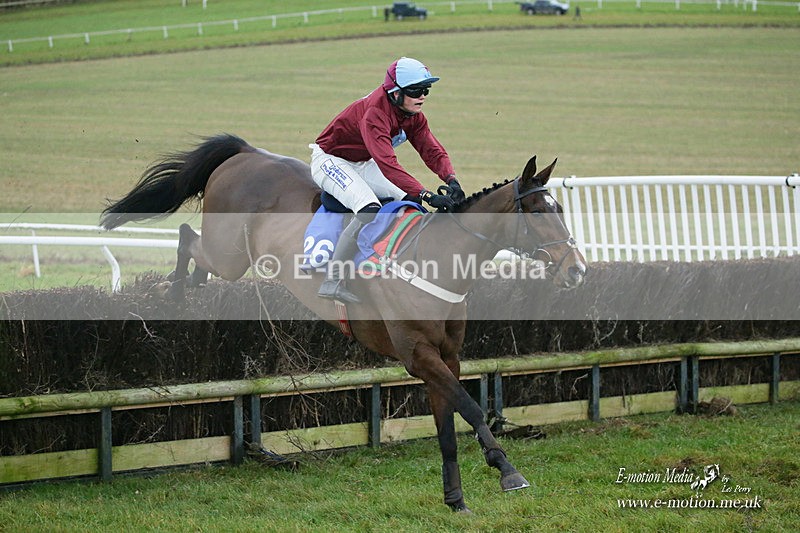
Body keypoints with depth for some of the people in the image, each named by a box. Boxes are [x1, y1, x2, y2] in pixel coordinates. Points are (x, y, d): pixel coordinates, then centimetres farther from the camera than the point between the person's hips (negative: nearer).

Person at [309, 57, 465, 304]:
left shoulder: (413, 116, -7)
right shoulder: (374, 113, -35)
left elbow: (431, 150, -9)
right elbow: (387, 164, -45)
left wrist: (451, 180, -31)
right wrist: (427, 195, -51)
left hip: (363, 165, 9)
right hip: (330, 161, -9)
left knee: (412, 200, -2)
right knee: (370, 210, -30)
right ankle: (333, 281, -30)